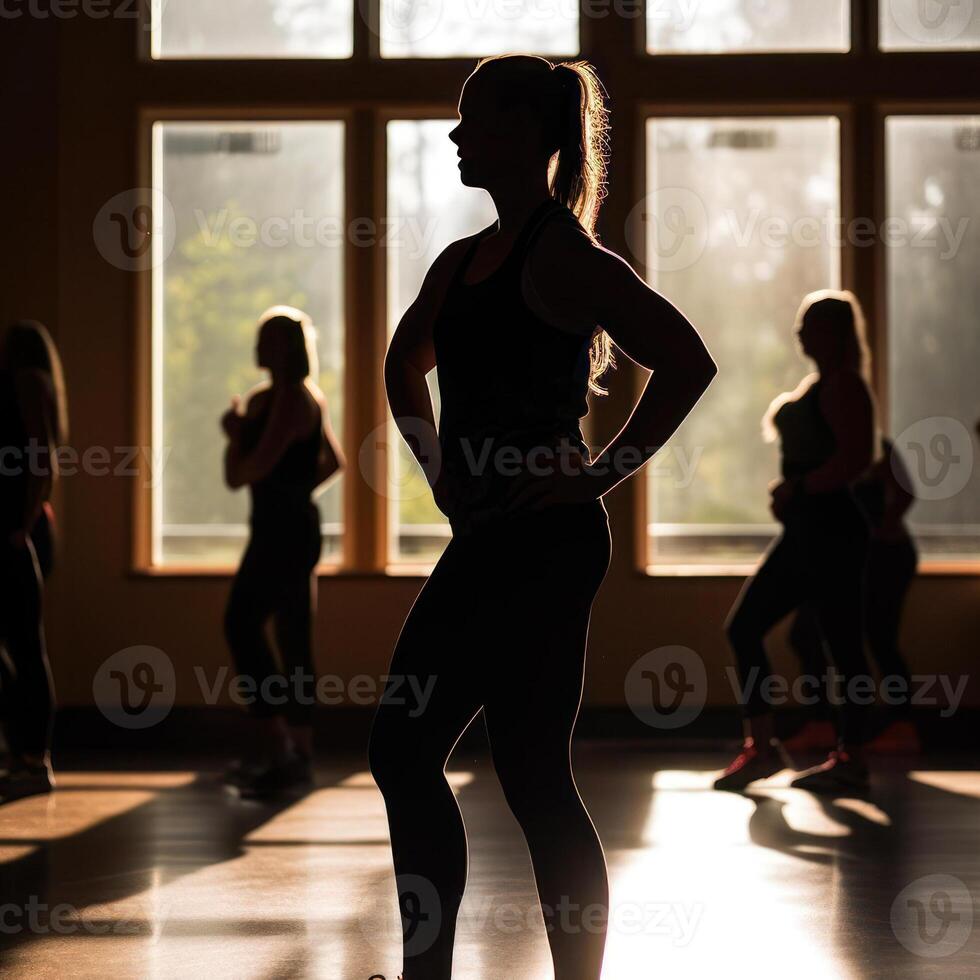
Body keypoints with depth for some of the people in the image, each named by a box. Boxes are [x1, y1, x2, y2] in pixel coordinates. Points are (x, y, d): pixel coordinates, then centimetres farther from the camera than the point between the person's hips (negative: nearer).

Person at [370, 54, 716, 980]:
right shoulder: (463, 261, 14)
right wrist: (436, 461, 19)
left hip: (544, 544, -8)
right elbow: (405, 364, 32)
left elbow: (685, 359, -20)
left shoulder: (563, 256, -12)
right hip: (484, 540, 8)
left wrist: (603, 471, -16)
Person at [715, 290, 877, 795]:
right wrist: (789, 493, 11)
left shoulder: (844, 385, -11)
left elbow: (855, 458, -22)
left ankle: (850, 762, 2)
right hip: (803, 531, 11)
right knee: (743, 626, 7)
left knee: (843, 645, -4)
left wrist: (798, 488, -17)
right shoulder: (817, 385, 18)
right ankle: (761, 747, 10)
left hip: (831, 530, -11)